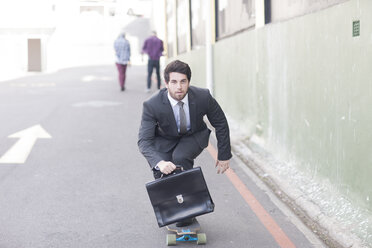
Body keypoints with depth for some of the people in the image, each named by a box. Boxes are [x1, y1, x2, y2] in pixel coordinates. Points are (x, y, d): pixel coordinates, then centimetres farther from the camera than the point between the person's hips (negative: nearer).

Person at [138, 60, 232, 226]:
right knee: (161, 172, -23)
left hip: (193, 137, 0)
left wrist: (224, 156, -5)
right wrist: (159, 162, -53)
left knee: (180, 157, -31)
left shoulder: (203, 97, -26)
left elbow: (221, 124, -10)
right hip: (165, 141, 1)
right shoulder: (152, 105, -30)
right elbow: (144, 140, -34)